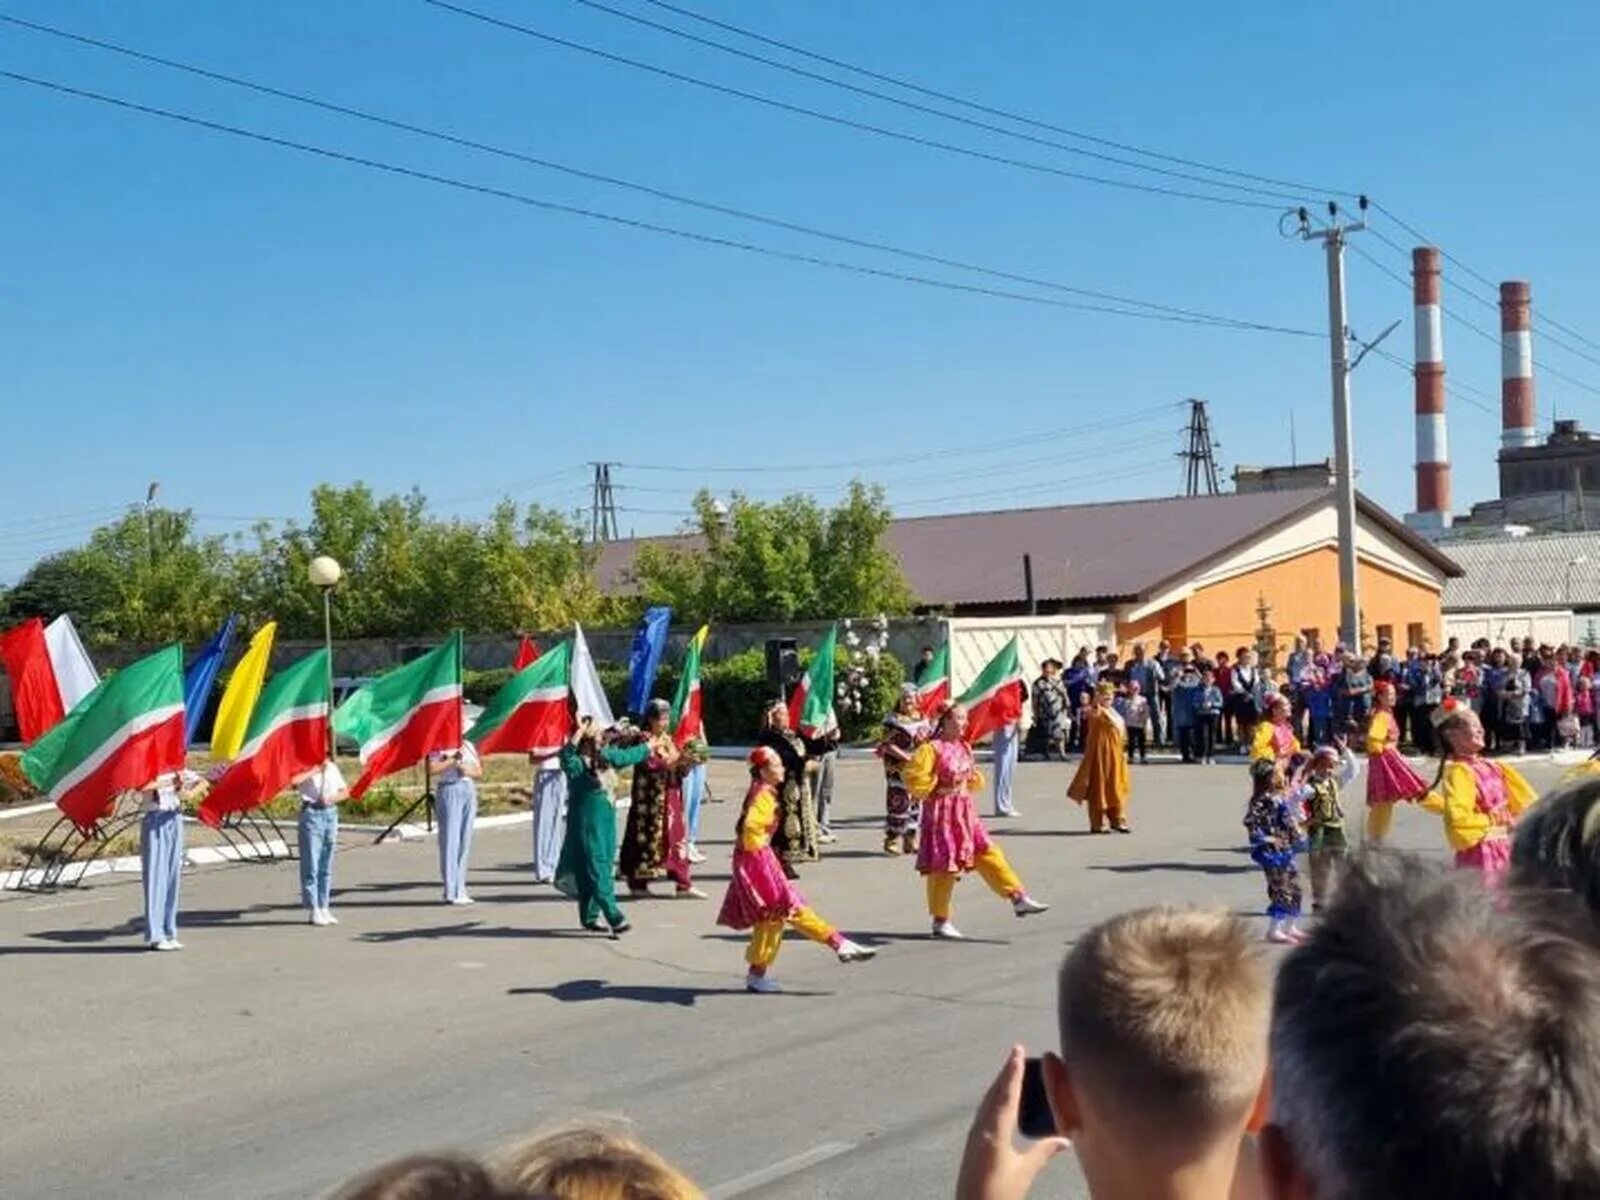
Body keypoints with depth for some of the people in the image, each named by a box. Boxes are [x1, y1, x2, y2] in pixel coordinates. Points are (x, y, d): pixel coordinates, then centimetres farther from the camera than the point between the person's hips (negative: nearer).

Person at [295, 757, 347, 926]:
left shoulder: (332, 767, 16)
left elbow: (345, 791, 17)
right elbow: (293, 780, -22)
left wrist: (333, 798, -3)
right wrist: (315, 770, -16)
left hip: (330, 813, 6)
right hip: (311, 813, -6)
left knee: (326, 866, 10)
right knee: (311, 866, -4)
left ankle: (324, 907, 16)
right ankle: (314, 910, -1)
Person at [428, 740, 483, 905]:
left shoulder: (468, 746, 18)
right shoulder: (439, 747, 2)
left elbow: (479, 772, 16)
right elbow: (432, 770, -12)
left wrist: (468, 771, -4)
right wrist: (453, 760, -15)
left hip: (469, 791, 6)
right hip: (449, 791, -5)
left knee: (465, 842, 5)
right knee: (450, 841, -9)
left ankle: (460, 890, 11)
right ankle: (451, 892, -10)